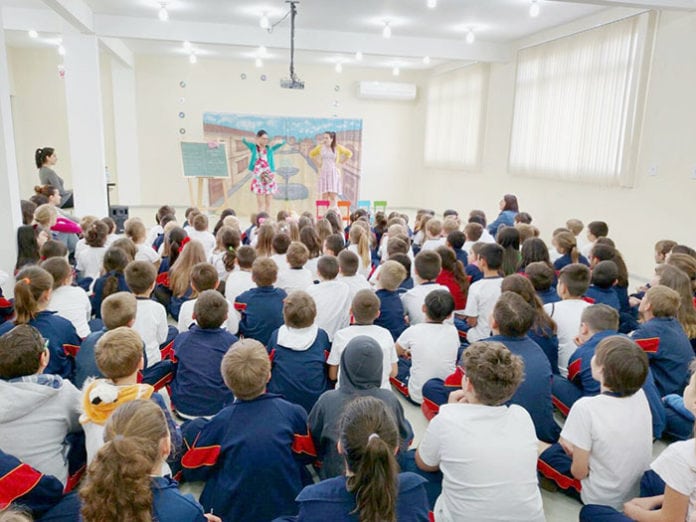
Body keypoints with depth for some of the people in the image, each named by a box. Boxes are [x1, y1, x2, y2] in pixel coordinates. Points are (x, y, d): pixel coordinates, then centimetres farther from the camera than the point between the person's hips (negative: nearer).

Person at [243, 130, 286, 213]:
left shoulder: (270, 149, 2)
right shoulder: (254, 147, 2)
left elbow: (283, 142, -1)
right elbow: (244, 140, -7)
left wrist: (271, 144, -12)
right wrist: (256, 142, -17)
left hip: (269, 177, 1)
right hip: (258, 178, -1)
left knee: (268, 202, 5)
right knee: (260, 202, 1)